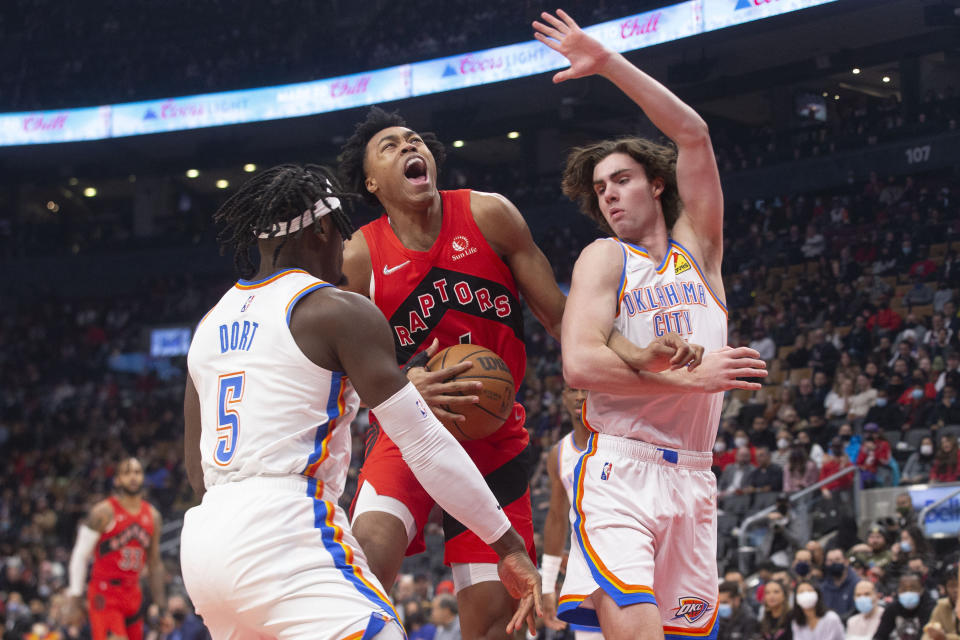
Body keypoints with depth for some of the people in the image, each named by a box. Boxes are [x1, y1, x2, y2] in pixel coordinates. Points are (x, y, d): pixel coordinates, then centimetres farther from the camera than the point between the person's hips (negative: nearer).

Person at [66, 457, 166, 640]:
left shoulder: (153, 516, 9)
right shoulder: (103, 512, -9)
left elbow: (154, 563, 16)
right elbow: (80, 555, -6)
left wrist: (160, 602, 12)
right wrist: (76, 595, -9)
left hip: (133, 594, 6)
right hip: (105, 593, -6)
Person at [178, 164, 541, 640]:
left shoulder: (210, 324, 20)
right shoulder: (337, 310, -2)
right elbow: (425, 442, -5)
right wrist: (509, 546, -1)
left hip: (202, 541, 8)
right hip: (283, 535, -8)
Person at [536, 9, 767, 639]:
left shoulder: (696, 247, 18)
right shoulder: (605, 257, 9)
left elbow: (693, 134, 7)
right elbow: (580, 363, -7)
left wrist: (608, 61, 4)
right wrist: (686, 374, -12)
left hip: (693, 477, 4)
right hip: (621, 470, -4)